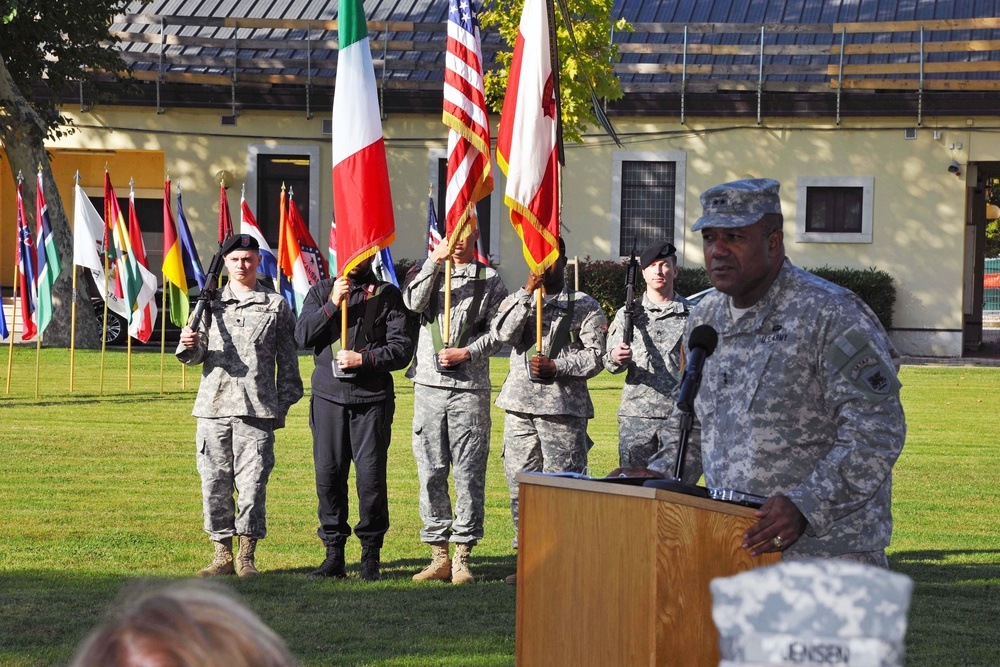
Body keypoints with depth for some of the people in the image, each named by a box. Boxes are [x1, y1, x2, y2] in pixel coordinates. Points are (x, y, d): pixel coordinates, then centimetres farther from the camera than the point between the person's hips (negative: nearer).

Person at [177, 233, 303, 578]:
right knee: (215, 484, 3)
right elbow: (197, 356, 13)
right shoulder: (211, 303, 12)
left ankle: (247, 558, 4)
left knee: (252, 485, -5)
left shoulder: (276, 305, 8)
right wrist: (189, 345, -10)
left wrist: (283, 405, 4)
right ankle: (222, 556, 12)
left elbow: (287, 360, 9)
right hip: (213, 407, 2)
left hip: (257, 410, -2)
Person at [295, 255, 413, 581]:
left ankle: (371, 557, 7)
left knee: (371, 477, -5)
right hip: (329, 397, 2)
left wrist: (364, 359, -11)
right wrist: (333, 304, -7)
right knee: (328, 476, 1)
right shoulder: (321, 291, 14)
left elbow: (402, 349, 0)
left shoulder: (388, 295, 7)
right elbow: (302, 335, 1)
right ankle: (334, 555, 10)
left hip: (372, 399, -2)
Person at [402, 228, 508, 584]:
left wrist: (466, 353, -10)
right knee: (431, 472, 3)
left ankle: (462, 557, 1)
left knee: (469, 474, -3)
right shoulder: (425, 270, 12)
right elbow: (413, 303, -7)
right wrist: (435, 261, -13)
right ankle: (439, 556, 10)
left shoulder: (490, 279, 7)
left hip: (470, 388, -2)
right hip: (429, 384, 2)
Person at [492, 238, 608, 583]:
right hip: (519, 405, 4)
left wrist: (555, 366, -12)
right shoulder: (517, 300, 17)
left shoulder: (584, 306, 7)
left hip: (564, 406, -4)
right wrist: (528, 292, -10)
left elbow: (594, 356, 0)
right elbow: (503, 333, -2)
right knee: (521, 485, 5)